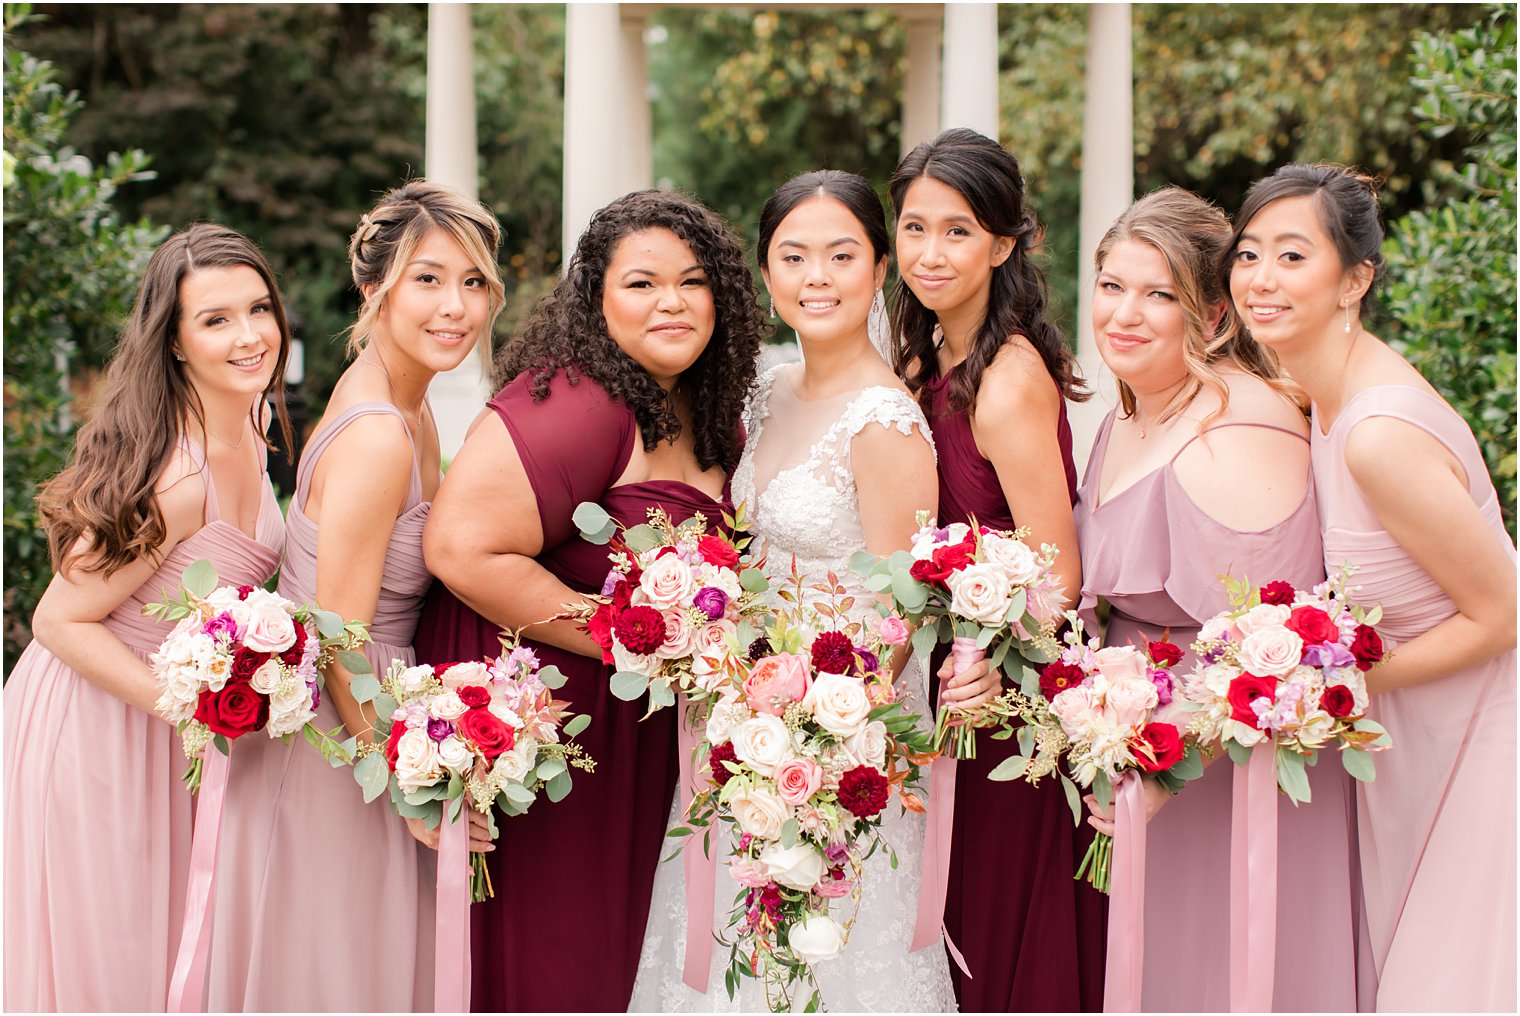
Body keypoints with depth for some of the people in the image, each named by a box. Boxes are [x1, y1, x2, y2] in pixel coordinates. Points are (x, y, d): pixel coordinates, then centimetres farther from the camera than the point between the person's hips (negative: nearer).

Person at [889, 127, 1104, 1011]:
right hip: (957, 698, 9)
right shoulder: (927, 364, 8)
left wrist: (994, 662, -36)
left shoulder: (1010, 378, -19)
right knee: (958, 941, 17)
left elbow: (1058, 575, -22)